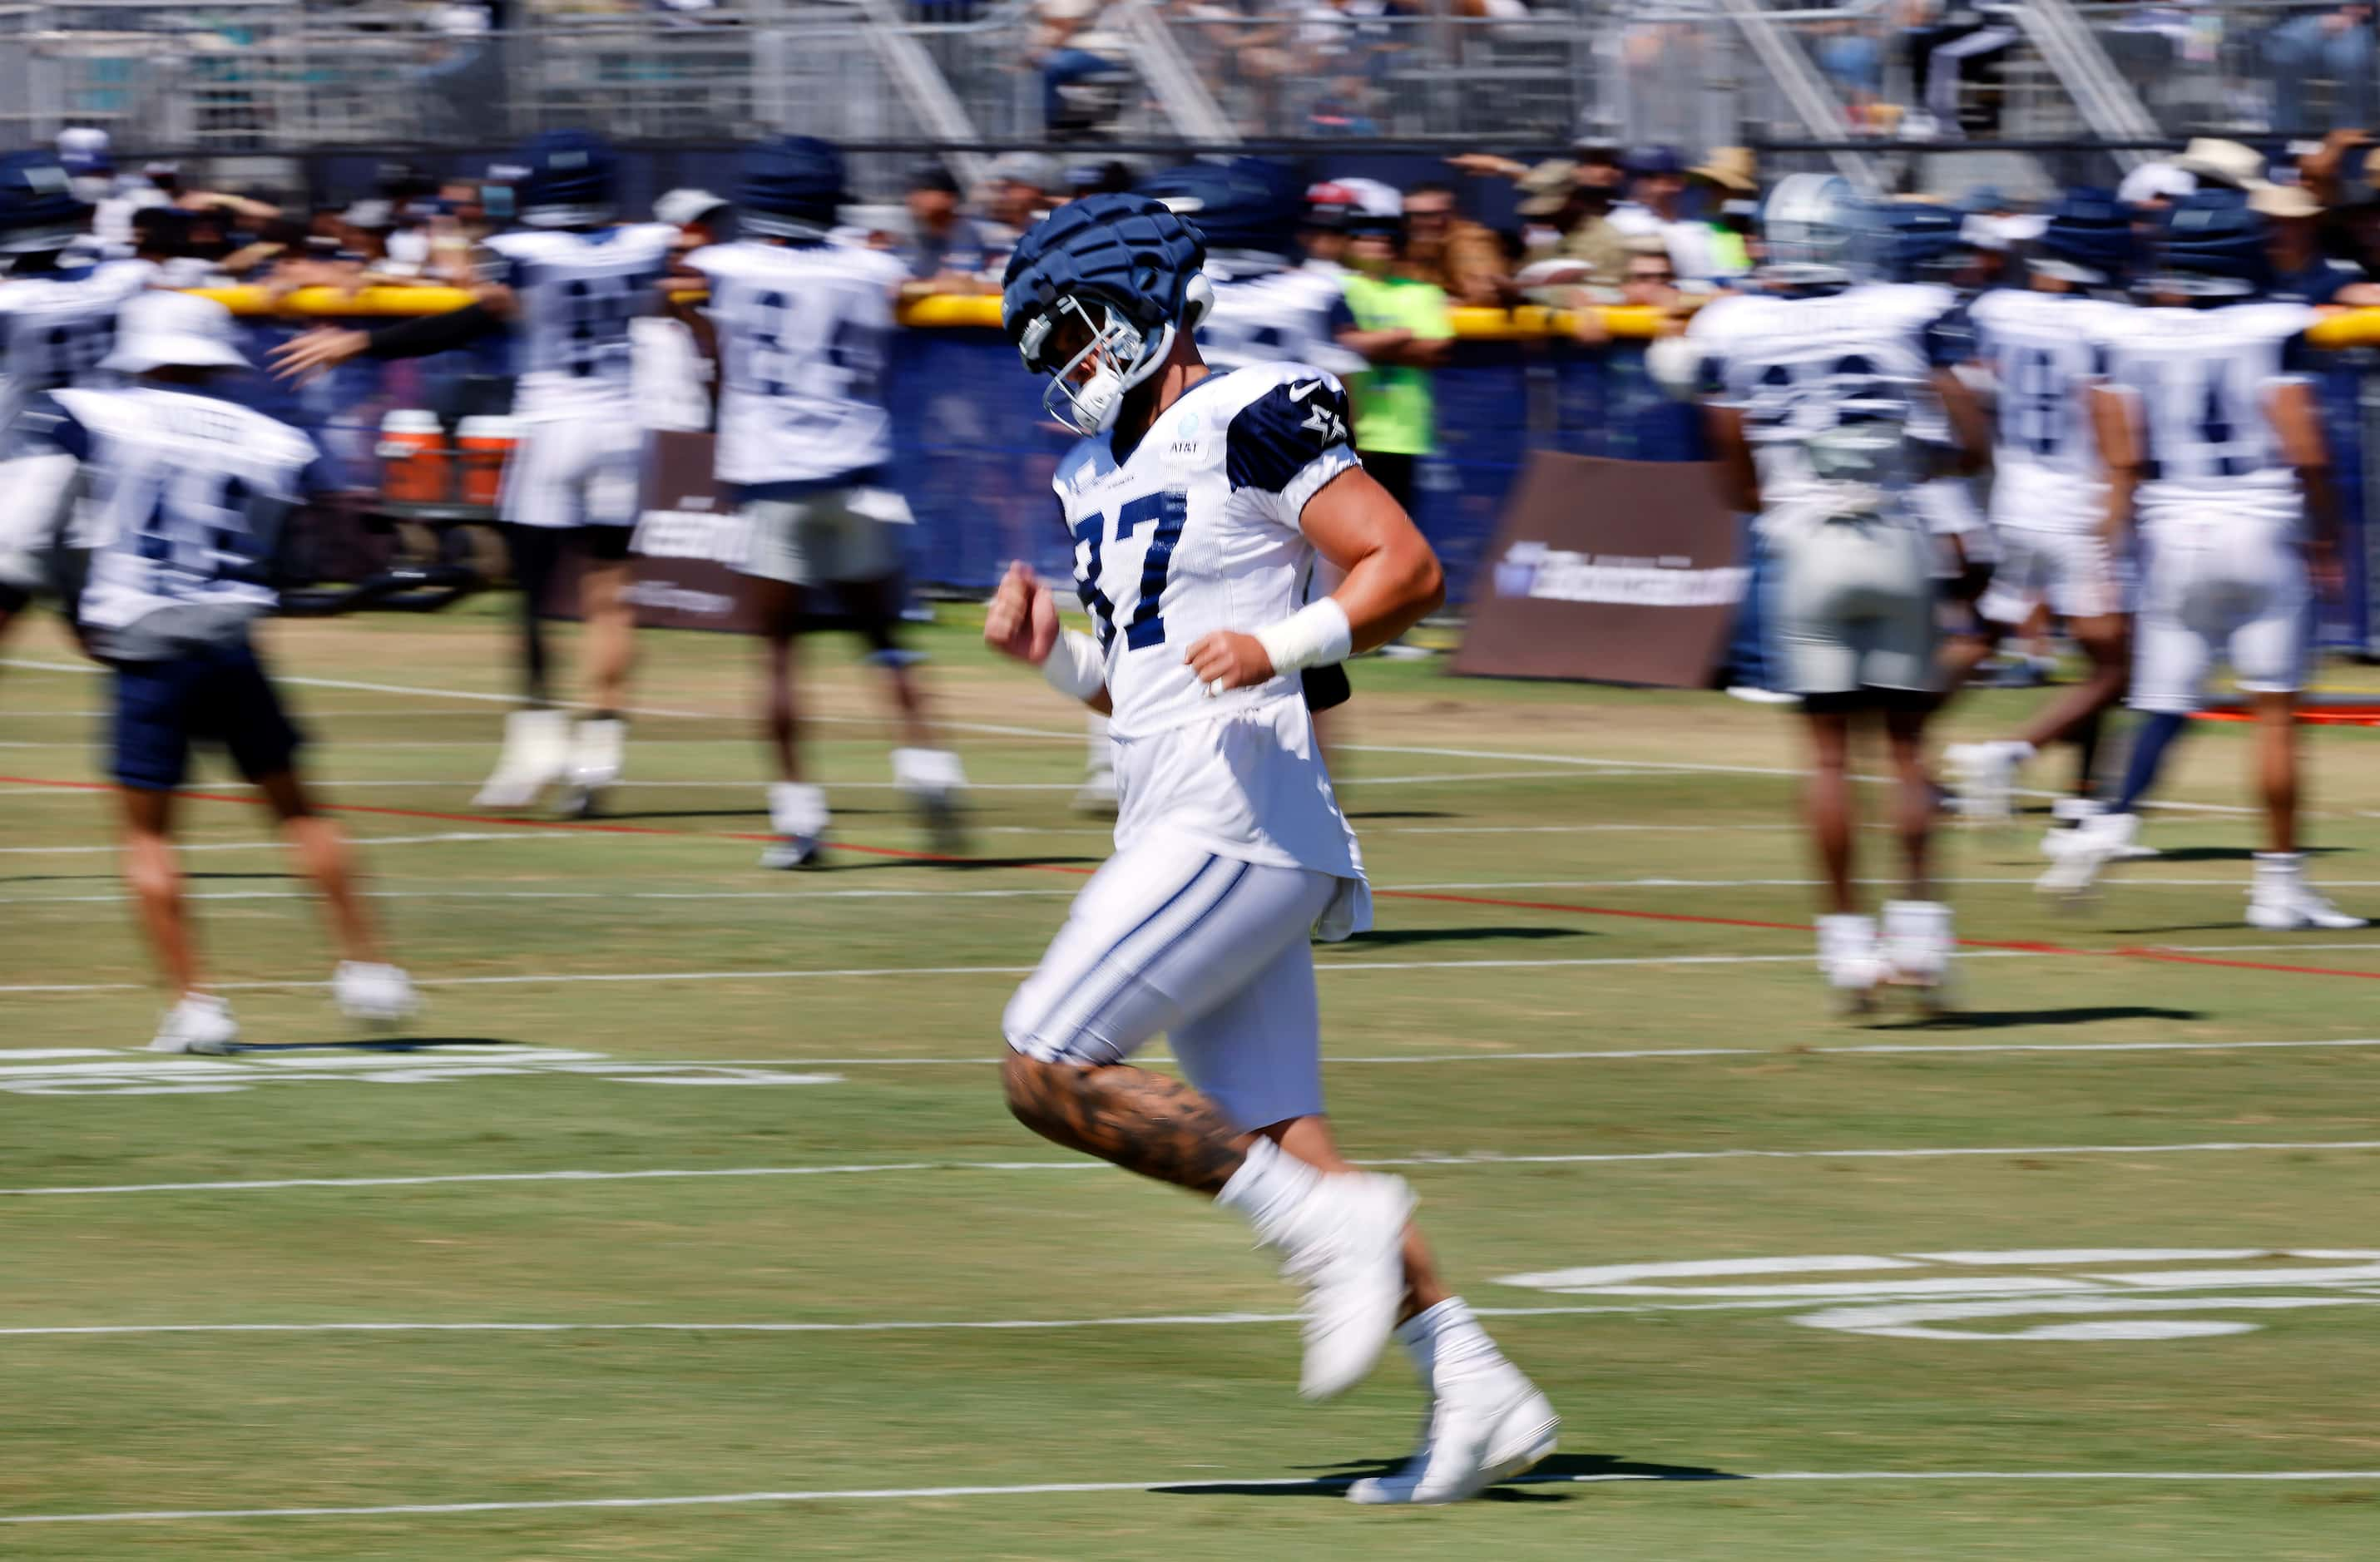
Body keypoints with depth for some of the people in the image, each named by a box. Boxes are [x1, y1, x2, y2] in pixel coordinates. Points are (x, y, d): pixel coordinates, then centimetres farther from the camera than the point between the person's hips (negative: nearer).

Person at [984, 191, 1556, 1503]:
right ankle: (1477, 1396, 6)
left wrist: (1280, 646, -23)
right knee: (1280, 1145, 5)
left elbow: (1408, 570, -11)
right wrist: (1050, 653, 10)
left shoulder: (1248, 422, -8)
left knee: (1052, 1072, -13)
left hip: (1238, 825, -10)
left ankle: (1327, 1227, -11)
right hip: (1178, 829, 10)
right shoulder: (1107, 472, 20)